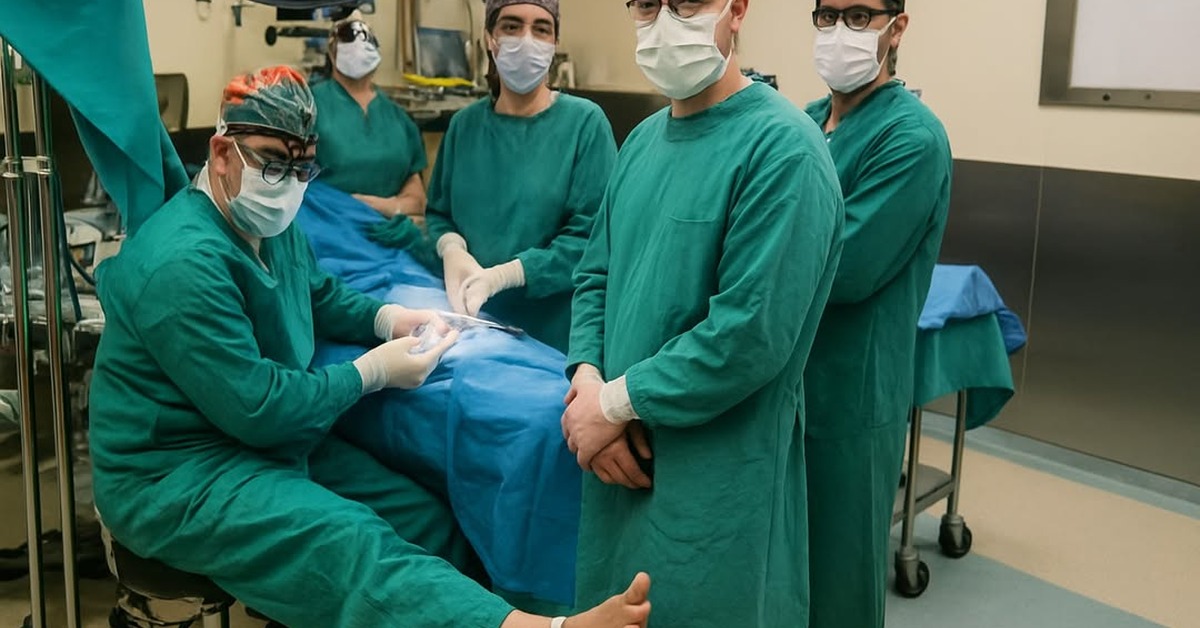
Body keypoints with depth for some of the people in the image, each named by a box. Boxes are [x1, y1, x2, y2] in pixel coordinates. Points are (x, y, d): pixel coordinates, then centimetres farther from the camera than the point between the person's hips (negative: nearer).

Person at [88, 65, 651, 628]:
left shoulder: (267, 223, 6)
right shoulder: (185, 263, -25)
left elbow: (317, 296, 25)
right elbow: (256, 409, -26)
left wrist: (385, 318, 5)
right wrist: (372, 373, -15)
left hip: (269, 442, 10)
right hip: (176, 480, -10)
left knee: (429, 522, -2)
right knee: (357, 546, -31)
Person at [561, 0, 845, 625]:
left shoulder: (782, 148, -17)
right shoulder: (643, 139, 8)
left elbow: (752, 334, -23)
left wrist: (619, 402, -15)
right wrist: (587, 381, -6)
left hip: (718, 481, -7)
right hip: (623, 461, 7)